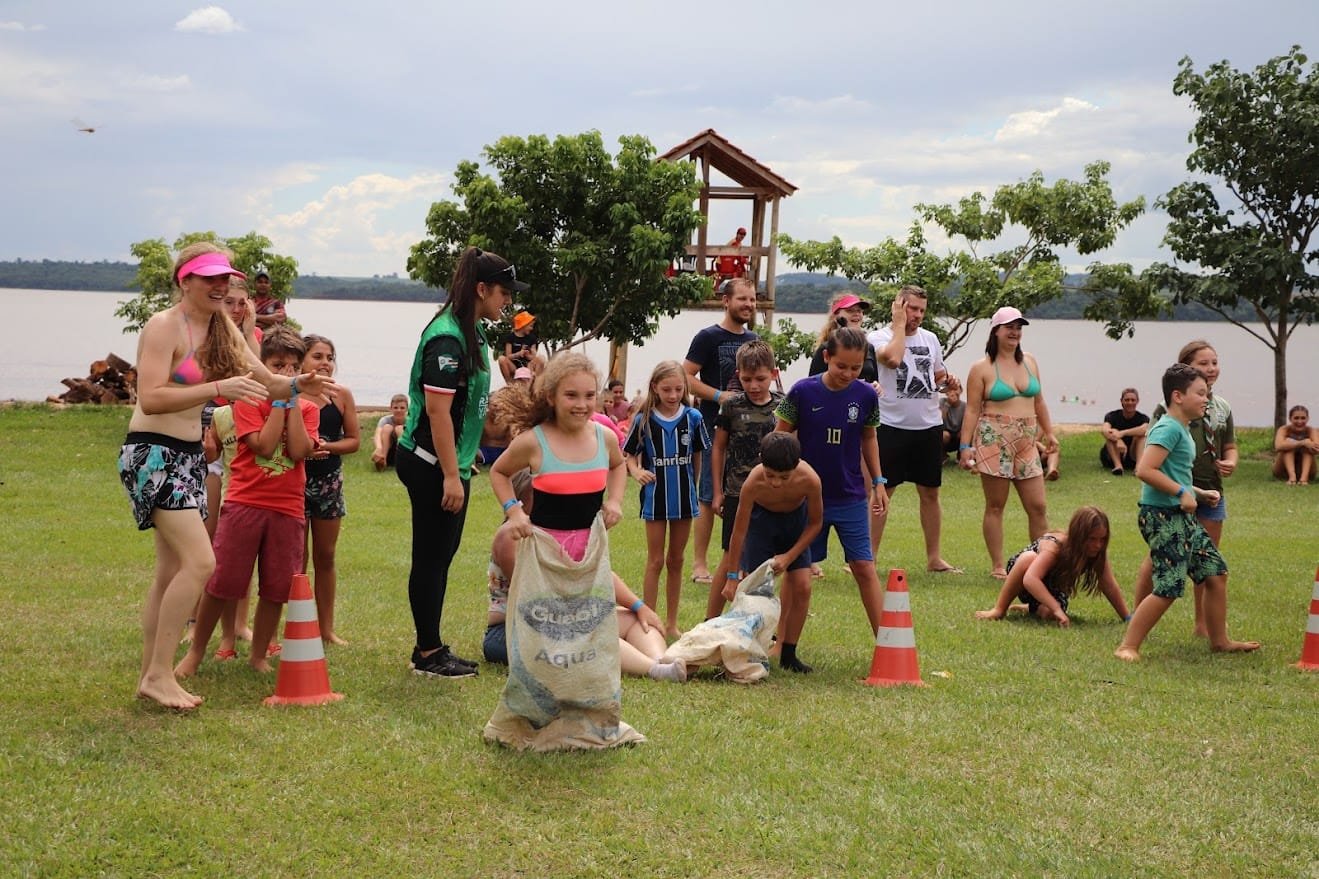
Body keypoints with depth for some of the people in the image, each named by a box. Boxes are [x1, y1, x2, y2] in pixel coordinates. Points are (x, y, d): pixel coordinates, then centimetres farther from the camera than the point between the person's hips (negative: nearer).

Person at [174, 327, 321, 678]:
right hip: (245, 502, -3)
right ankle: (196, 652, 12)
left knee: (276, 589, 6)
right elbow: (265, 446, -15)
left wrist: (292, 400, -8)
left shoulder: (305, 408, 9)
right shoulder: (248, 401, 1)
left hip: (287, 508, 3)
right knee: (221, 583, -1)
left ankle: (259, 655, 21)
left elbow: (298, 451, -10)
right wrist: (279, 401, -10)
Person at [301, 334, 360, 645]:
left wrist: (327, 447, -15)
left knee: (326, 557, 12)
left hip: (329, 480, 3)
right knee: (296, 560, 3)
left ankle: (326, 628, 21)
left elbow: (354, 440, 2)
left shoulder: (341, 395, -1)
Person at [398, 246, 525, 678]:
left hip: (452, 463, 10)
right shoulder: (447, 338, -20)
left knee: (441, 556, 15)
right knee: (431, 558, -1)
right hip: (431, 466, -10)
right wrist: (451, 476, -24)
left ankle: (431, 646, 24)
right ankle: (428, 653, 7)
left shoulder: (473, 332, 12)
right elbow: (438, 410, -24)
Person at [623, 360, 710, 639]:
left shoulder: (693, 418, -4)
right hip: (655, 497, -2)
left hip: (684, 497, 2)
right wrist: (636, 471, -21)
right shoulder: (644, 420, -7)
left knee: (676, 560, 12)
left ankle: (671, 623, 20)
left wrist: (692, 488, 9)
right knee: (656, 561, 3)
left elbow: (697, 457, 6)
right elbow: (629, 455, -1)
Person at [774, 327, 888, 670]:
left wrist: (878, 481, 10)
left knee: (865, 568, -1)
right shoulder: (803, 392, -11)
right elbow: (781, 437, -2)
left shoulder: (866, 396, -4)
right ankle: (787, 649, 14)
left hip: (851, 498, 1)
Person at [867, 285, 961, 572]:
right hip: (892, 427, -5)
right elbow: (893, 358, -26)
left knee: (930, 493, 10)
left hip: (929, 426, 5)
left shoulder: (930, 339, 13)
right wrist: (899, 324, -14)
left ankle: (934, 558, 18)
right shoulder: (879, 337, -5)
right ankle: (869, 557, 4)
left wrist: (948, 381, 2)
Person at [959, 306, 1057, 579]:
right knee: (995, 506, 2)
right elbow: (972, 410, -5)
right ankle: (997, 566, 7)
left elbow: (1038, 402, 22)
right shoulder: (982, 368, -2)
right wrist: (965, 446, -11)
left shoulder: (1029, 362, 14)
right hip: (994, 441, -5)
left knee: (1038, 506, 2)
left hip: (1026, 443, 5)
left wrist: (1048, 433, 22)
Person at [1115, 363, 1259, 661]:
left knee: (1216, 573, 13)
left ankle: (1219, 641, 25)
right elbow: (1145, 470, -26)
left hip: (1182, 517, 11)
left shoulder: (1181, 429, 16)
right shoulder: (1169, 428, -15)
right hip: (1162, 516, -11)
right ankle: (1128, 646, -5)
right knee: (1169, 587, -13)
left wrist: (1198, 493, 16)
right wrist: (1182, 492, -22)